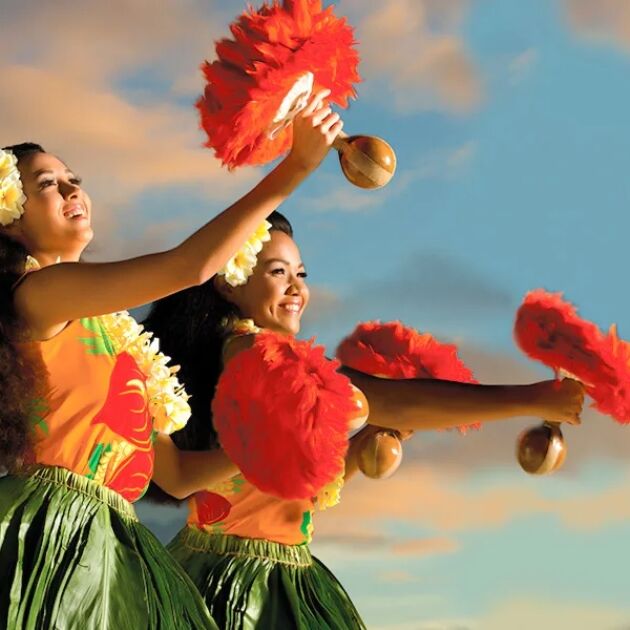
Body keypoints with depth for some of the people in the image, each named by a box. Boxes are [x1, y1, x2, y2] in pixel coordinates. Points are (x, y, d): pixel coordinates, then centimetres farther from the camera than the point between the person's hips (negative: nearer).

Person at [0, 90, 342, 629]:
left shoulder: (111, 338, 22)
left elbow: (176, 473, 23)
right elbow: (190, 265, -16)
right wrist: (295, 166, -13)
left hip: (113, 550, 8)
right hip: (52, 537, -8)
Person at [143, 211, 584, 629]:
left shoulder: (233, 356, 12)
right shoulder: (251, 353, -18)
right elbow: (390, 401, -27)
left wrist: (376, 433, 3)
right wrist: (532, 399, -25)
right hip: (249, 582, -9)